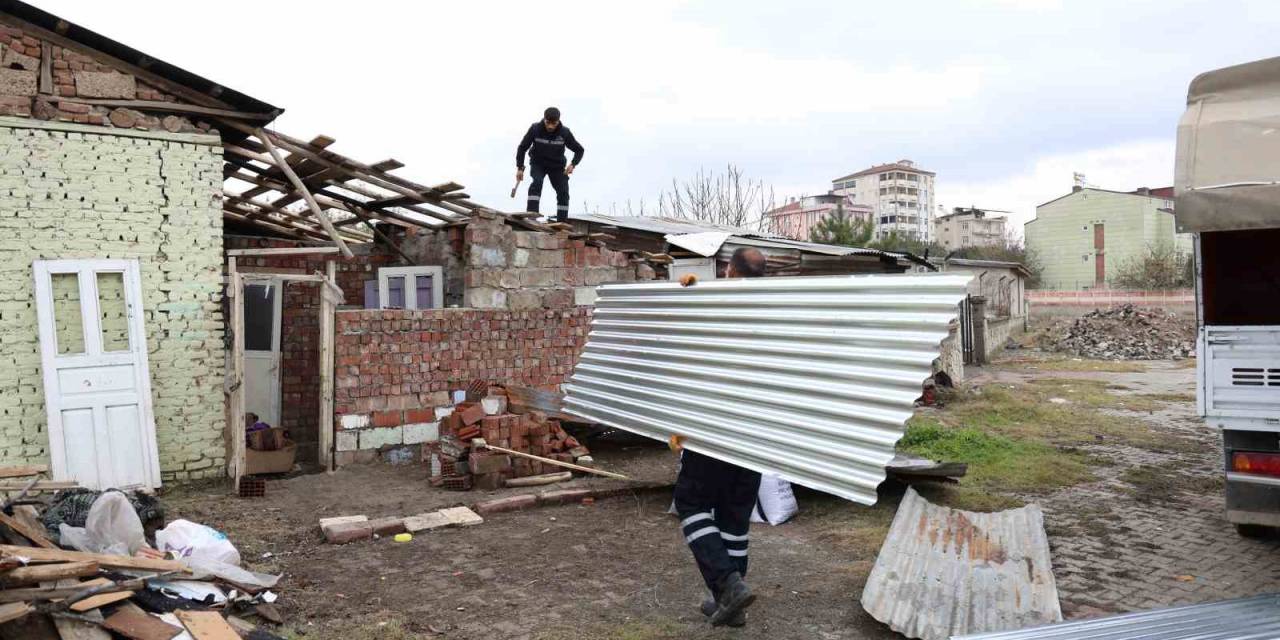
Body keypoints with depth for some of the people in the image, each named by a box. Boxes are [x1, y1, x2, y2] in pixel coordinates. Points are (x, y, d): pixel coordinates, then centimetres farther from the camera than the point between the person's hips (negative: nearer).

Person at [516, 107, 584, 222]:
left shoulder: (565, 132, -18)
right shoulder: (535, 129, -19)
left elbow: (579, 150, -6)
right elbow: (522, 148, -8)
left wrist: (573, 164, -24)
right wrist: (520, 167, -14)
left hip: (557, 165, 1)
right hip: (538, 164, -1)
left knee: (563, 193, -8)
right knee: (536, 182, -29)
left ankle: (562, 223, 1)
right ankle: (531, 214, -34)